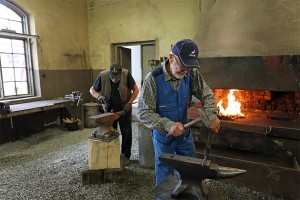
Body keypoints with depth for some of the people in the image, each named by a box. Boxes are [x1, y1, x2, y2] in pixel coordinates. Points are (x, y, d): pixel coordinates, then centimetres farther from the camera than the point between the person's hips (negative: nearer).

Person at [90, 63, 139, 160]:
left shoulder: (126, 74, -22)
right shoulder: (103, 75, -17)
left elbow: (136, 90, -11)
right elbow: (92, 90, -3)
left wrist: (129, 104, -17)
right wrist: (98, 96, -23)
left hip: (124, 109, -1)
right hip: (109, 109, 1)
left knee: (126, 133, 3)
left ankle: (126, 156, 19)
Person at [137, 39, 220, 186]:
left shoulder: (192, 74, -13)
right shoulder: (153, 78, -25)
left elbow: (207, 95, -4)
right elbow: (143, 112, -25)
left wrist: (212, 116, -22)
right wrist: (167, 125, -38)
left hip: (185, 132, 4)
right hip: (163, 135, -4)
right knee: (165, 174, 15)